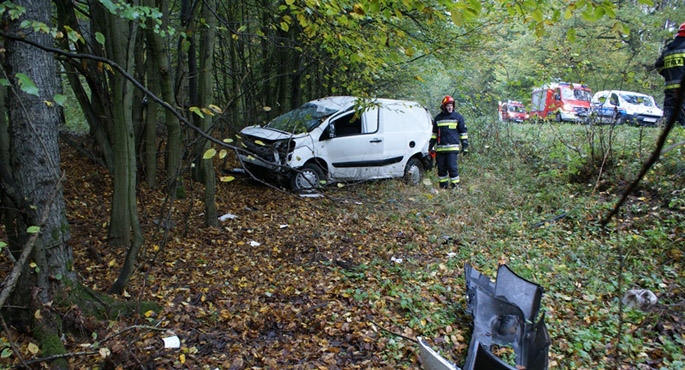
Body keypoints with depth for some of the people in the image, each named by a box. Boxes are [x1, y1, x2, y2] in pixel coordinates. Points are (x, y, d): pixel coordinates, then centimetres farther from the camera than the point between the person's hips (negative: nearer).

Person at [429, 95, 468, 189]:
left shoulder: (458, 117, 5)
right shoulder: (438, 118, 14)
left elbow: (463, 132, 6)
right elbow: (434, 133, 22)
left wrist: (465, 145, 1)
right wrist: (431, 145, 17)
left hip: (453, 147, -4)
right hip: (440, 148, 4)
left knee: (452, 166, -10)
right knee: (441, 167, 7)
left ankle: (455, 185, -1)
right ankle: (443, 185, 16)